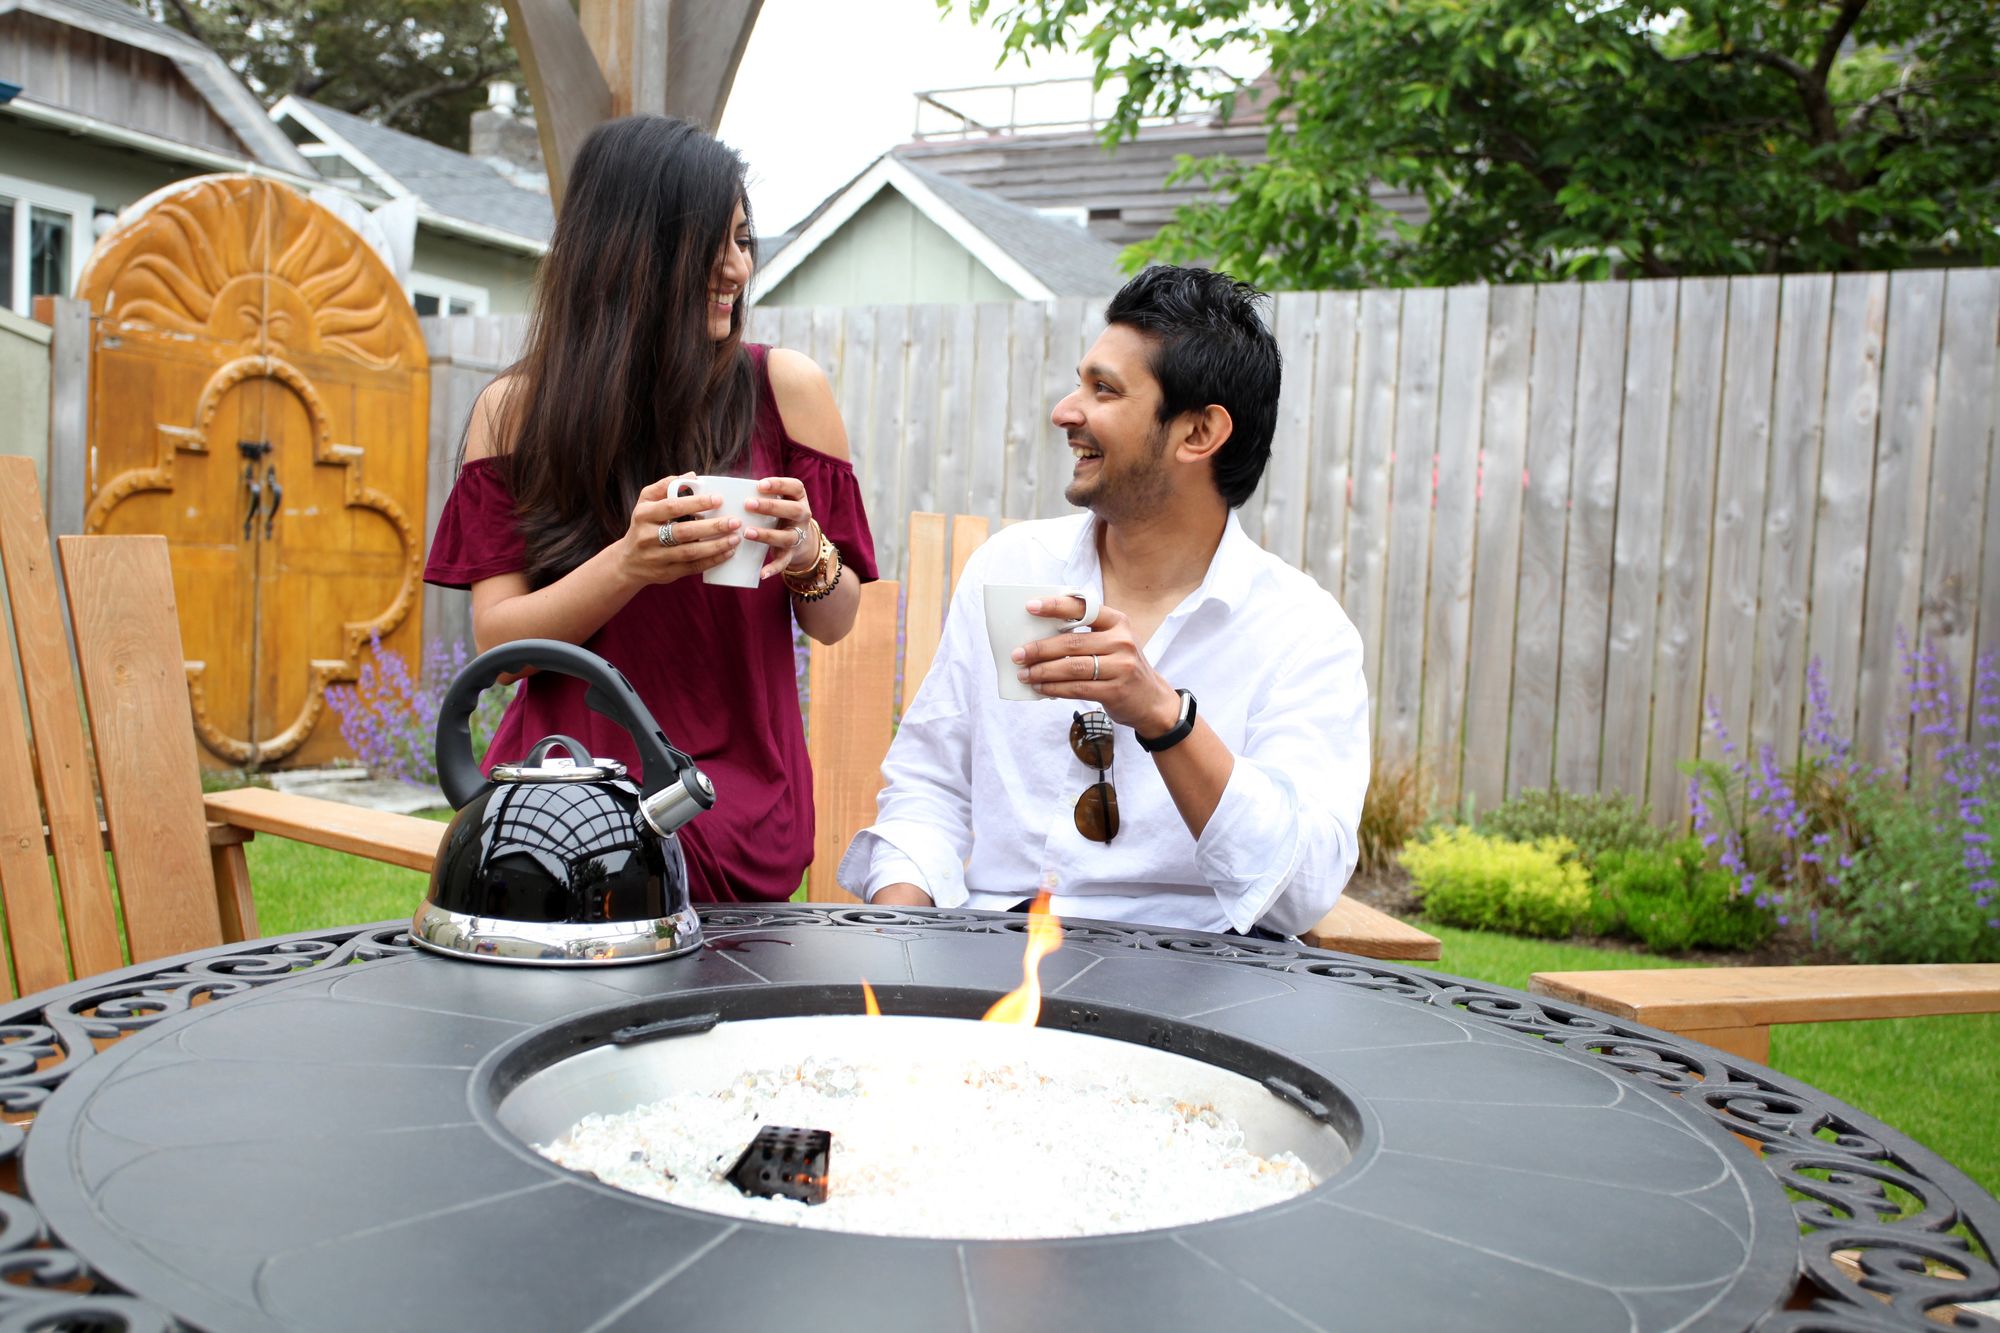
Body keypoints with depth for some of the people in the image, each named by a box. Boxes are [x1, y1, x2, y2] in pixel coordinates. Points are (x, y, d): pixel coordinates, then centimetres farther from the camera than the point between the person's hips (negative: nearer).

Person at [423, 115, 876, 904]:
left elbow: (835, 623, 7)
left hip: (734, 806, 0)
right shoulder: (517, 412, 3)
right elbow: (497, 639, -3)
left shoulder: (785, 388, 2)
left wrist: (807, 556, -17)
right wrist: (630, 565, -20)